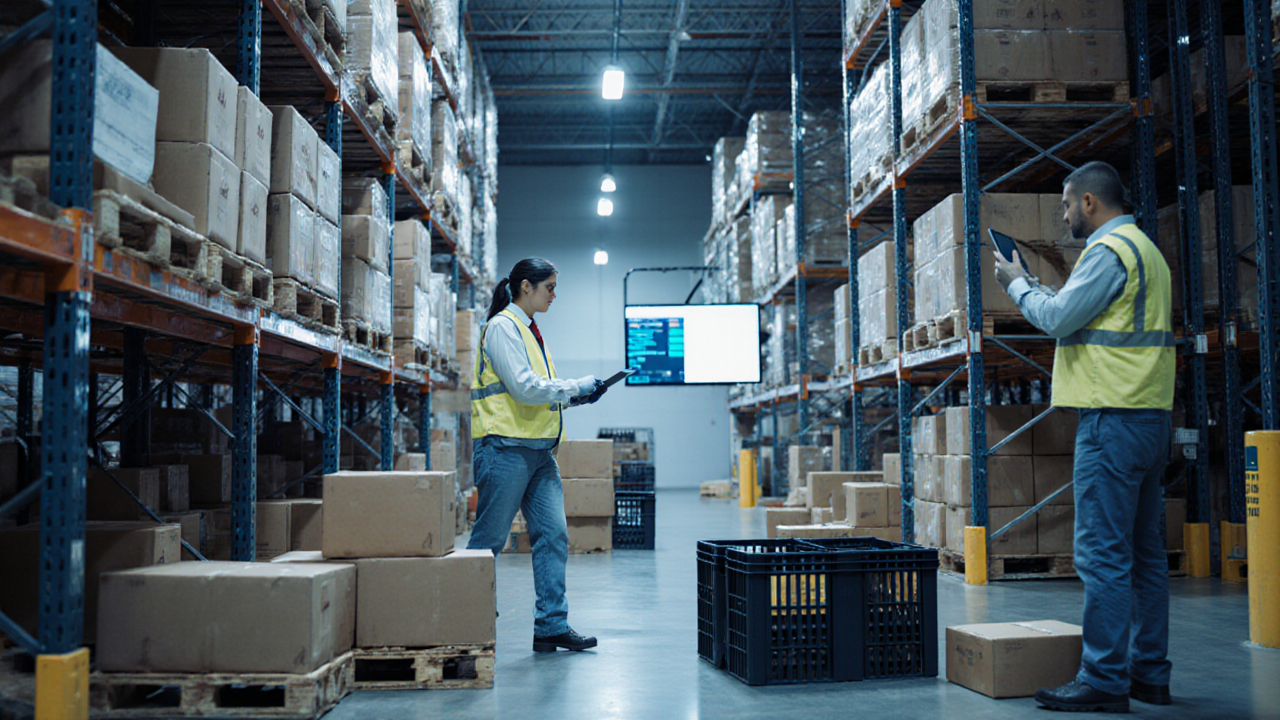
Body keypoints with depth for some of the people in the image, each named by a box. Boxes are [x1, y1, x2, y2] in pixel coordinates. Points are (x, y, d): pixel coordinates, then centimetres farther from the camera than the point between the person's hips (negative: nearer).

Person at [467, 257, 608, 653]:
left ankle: (552, 625, 7)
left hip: (539, 450, 9)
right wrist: (577, 387, -9)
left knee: (553, 534, 3)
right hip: (506, 447, -9)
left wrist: (574, 396, 8)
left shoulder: (528, 330, 19)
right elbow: (524, 387, -18)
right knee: (488, 540, -1)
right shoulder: (502, 327, -9)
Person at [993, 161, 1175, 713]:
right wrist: (1033, 286, 21)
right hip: (1151, 418, 10)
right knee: (1145, 553, 11)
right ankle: (1149, 675, 17)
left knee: (1103, 555, -8)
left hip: (1113, 419, -10)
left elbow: (1058, 318, -14)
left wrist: (1018, 284, 2)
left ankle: (1104, 681, -5)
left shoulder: (1109, 249, -10)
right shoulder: (1145, 249, 21)